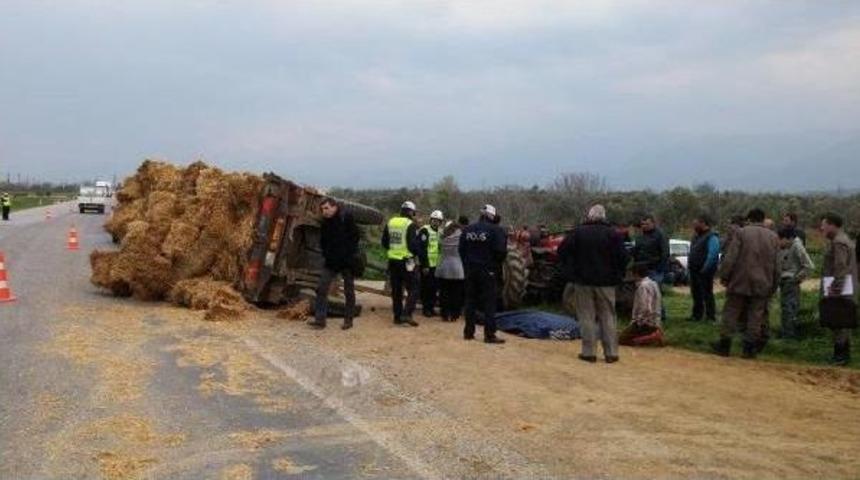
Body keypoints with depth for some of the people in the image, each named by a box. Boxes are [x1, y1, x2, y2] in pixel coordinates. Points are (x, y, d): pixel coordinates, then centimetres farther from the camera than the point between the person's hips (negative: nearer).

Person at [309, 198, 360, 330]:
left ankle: (348, 319, 15)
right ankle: (320, 319, -2)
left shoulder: (346, 218, -10)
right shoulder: (325, 223, 6)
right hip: (331, 262, 5)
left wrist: (349, 255, -11)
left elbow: (355, 236, -11)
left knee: (349, 292, 5)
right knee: (322, 289, -5)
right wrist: (326, 254, 2)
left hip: (347, 261, -5)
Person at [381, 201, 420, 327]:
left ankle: (397, 316, 15)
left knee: (396, 290, 13)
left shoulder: (390, 223, 8)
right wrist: (416, 252, 4)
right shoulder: (410, 224, -11)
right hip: (406, 260, -6)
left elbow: (384, 242, 12)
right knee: (412, 289, -1)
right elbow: (413, 244, -16)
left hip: (393, 260, 6)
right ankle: (407, 314, -14)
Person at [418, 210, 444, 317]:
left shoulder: (440, 232, 15)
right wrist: (424, 265, -18)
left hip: (436, 265, 7)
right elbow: (422, 249, -15)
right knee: (426, 287, -3)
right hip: (426, 265, -7)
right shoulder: (425, 231, -9)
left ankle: (431, 307, 18)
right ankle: (425, 308, 5)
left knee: (434, 288, 9)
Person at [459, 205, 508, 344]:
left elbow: (461, 249, 7)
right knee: (489, 302, 0)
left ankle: (469, 332, 17)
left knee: (470, 301, 12)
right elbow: (501, 251, -16)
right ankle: (489, 334, -2)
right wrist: (496, 263, 3)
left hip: (470, 269, 5)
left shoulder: (467, 229, 5)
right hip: (487, 271, -5)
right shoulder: (496, 230, -12)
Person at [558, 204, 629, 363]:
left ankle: (588, 352, 4)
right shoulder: (612, 233, -3)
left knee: (587, 317, 4)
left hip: (583, 281, 0)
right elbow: (623, 256, -5)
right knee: (607, 317, 6)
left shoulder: (578, 232, -2)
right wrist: (618, 276, 7)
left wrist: (571, 272, 7)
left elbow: (562, 250, -2)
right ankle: (611, 353, 7)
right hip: (606, 282, 0)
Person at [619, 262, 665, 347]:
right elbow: (659, 302, 16)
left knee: (622, 339, -5)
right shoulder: (654, 284, 11)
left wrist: (635, 322, -14)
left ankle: (652, 337, -14)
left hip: (645, 323, -9)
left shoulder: (643, 286, -18)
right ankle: (654, 333, 6)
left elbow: (644, 309, -25)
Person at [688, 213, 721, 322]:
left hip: (704, 272, -9)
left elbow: (712, 255, -22)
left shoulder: (712, 237, -14)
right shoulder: (696, 236, 15)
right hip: (694, 270, 9)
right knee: (696, 293, 15)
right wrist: (689, 266, 12)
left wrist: (705, 269, -22)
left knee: (707, 294, -2)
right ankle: (697, 314, 24)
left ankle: (711, 316, 5)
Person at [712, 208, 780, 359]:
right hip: (762, 285, 3)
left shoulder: (742, 232, -6)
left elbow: (730, 258, -10)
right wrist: (773, 286, 17)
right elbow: (777, 266, 10)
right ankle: (750, 348, 8)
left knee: (731, 313, 6)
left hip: (740, 283, -3)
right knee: (755, 317, 7)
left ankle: (724, 345, 10)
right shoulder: (773, 237, 7)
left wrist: (724, 276, -2)